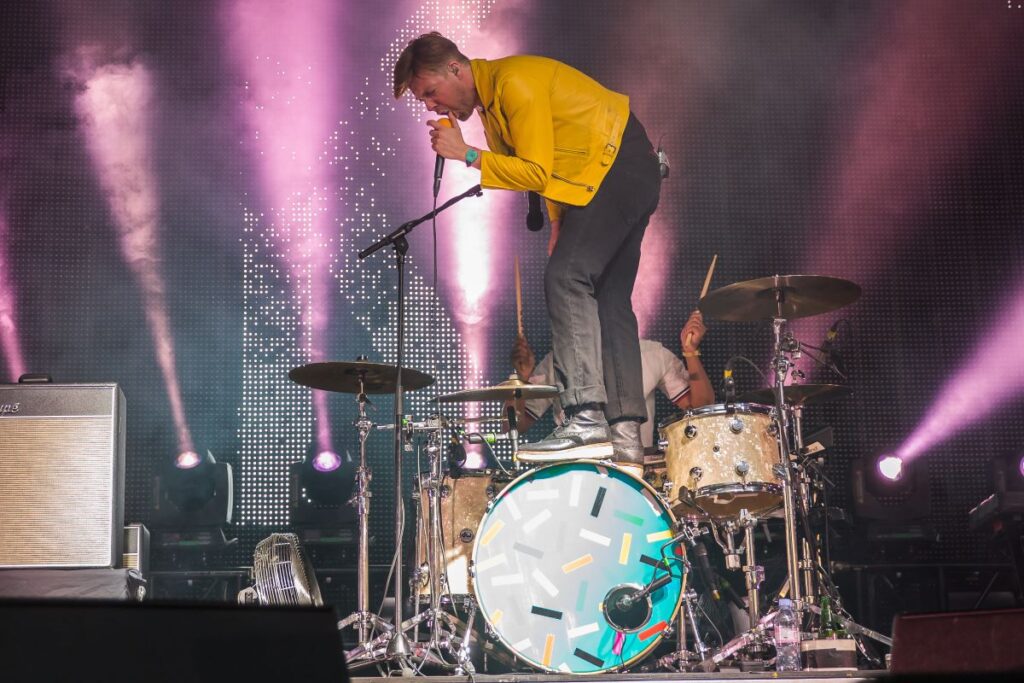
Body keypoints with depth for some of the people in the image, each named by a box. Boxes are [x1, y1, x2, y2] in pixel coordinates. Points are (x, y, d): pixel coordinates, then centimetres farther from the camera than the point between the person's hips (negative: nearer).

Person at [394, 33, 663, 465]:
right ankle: (626, 438, 3)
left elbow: (536, 173, -22)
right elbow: (535, 172, 16)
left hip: (621, 166, -10)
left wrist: (468, 156, -19)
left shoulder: (515, 81, -18)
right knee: (607, 301, 5)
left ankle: (586, 419, -29)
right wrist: (563, 231, 6)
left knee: (566, 278, -21)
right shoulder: (490, 102, 13)